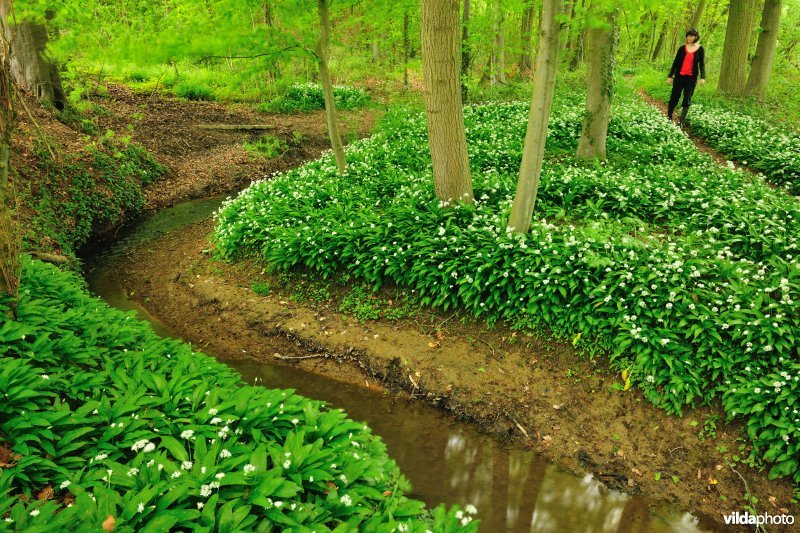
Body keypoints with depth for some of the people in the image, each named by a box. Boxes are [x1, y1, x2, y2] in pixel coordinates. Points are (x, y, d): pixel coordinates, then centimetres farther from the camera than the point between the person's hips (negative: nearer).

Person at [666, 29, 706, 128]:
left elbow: (702, 64, 4)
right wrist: (670, 76, 4)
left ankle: (681, 122, 1)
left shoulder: (700, 49, 2)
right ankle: (669, 118, 15)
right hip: (679, 76, 1)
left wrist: (702, 77, -8)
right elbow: (675, 62, 7)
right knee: (674, 97, 2)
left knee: (687, 99, -2)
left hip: (691, 77, -1)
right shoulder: (682, 48, 3)